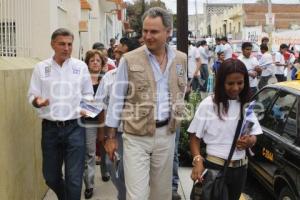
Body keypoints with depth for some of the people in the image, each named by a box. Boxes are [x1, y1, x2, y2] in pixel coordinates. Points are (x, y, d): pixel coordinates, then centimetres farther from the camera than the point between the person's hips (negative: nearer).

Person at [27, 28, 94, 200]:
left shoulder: (81, 66, 3)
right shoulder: (41, 67, 2)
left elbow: (88, 94, 10)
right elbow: (32, 95, 4)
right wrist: (37, 101, -18)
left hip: (74, 127, -1)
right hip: (50, 128, 1)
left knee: (74, 179, -3)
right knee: (50, 177, 13)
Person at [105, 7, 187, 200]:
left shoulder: (181, 59, 4)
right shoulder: (129, 60, -7)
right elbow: (117, 99, -3)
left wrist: (179, 119, 12)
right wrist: (111, 136, -2)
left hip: (167, 133, 3)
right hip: (136, 135, -3)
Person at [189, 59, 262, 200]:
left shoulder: (246, 106, 3)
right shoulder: (208, 104, -11)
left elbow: (254, 136, 8)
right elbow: (194, 137, -8)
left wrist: (249, 141, -16)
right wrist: (198, 160, -24)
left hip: (240, 168, 5)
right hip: (215, 167, -4)